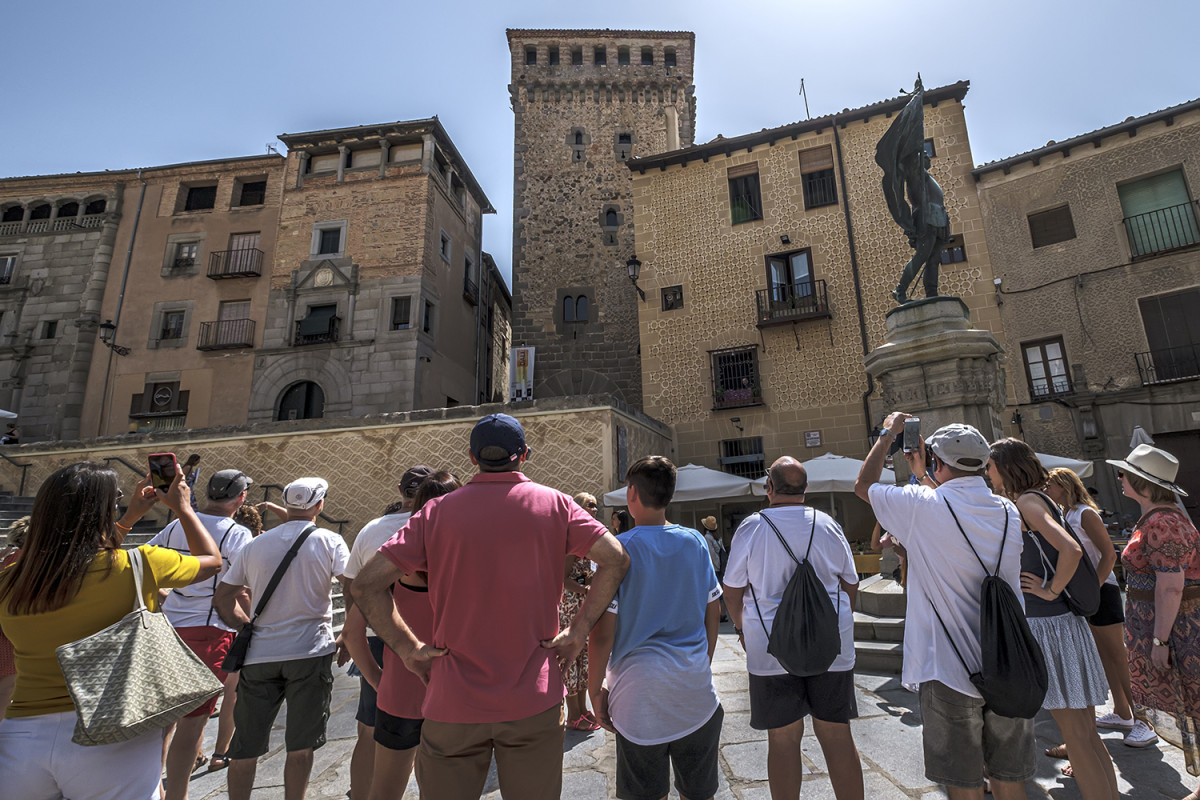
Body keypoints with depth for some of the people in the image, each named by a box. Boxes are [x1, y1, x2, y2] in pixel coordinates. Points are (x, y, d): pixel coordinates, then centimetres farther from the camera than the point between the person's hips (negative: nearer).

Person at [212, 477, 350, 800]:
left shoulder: (254, 546, 6)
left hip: (259, 655, 3)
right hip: (310, 652, -3)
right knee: (300, 746, 11)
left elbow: (222, 598, 10)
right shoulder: (329, 542, -6)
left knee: (245, 746, 17)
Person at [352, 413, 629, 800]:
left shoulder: (437, 511, -2)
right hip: (534, 701, 0)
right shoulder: (554, 504, -3)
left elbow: (366, 583, -6)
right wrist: (578, 631, -5)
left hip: (453, 701, 1)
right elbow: (616, 559, -10)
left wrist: (408, 648, 0)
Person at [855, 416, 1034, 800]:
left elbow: (863, 486, -1)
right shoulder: (1008, 512, 0)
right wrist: (922, 475, 29)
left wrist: (887, 434, 10)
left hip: (949, 669, -5)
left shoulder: (923, 506, -17)